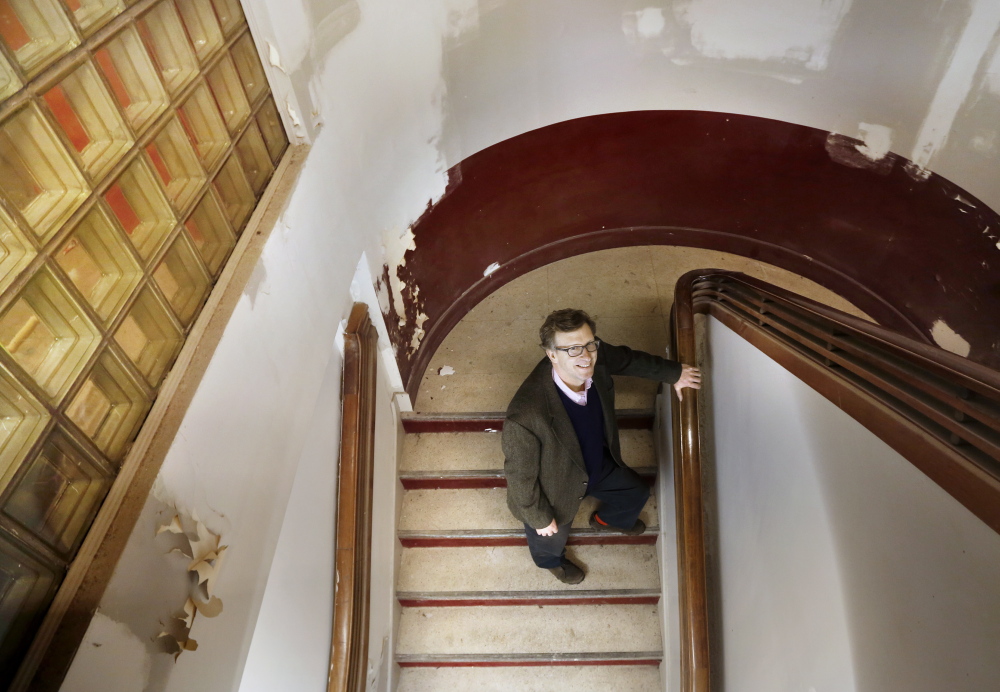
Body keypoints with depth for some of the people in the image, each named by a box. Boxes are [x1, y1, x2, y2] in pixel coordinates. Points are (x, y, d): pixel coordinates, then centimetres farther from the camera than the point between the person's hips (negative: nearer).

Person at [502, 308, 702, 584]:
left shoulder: (597, 358, -28)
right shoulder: (525, 416, -48)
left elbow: (627, 359, -3)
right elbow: (520, 475, -30)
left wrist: (674, 373, 10)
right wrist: (540, 518, -15)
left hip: (599, 464, 5)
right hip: (557, 487, -5)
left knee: (637, 493, 30)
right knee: (552, 538, 28)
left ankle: (606, 520, 66)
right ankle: (552, 561, 67)